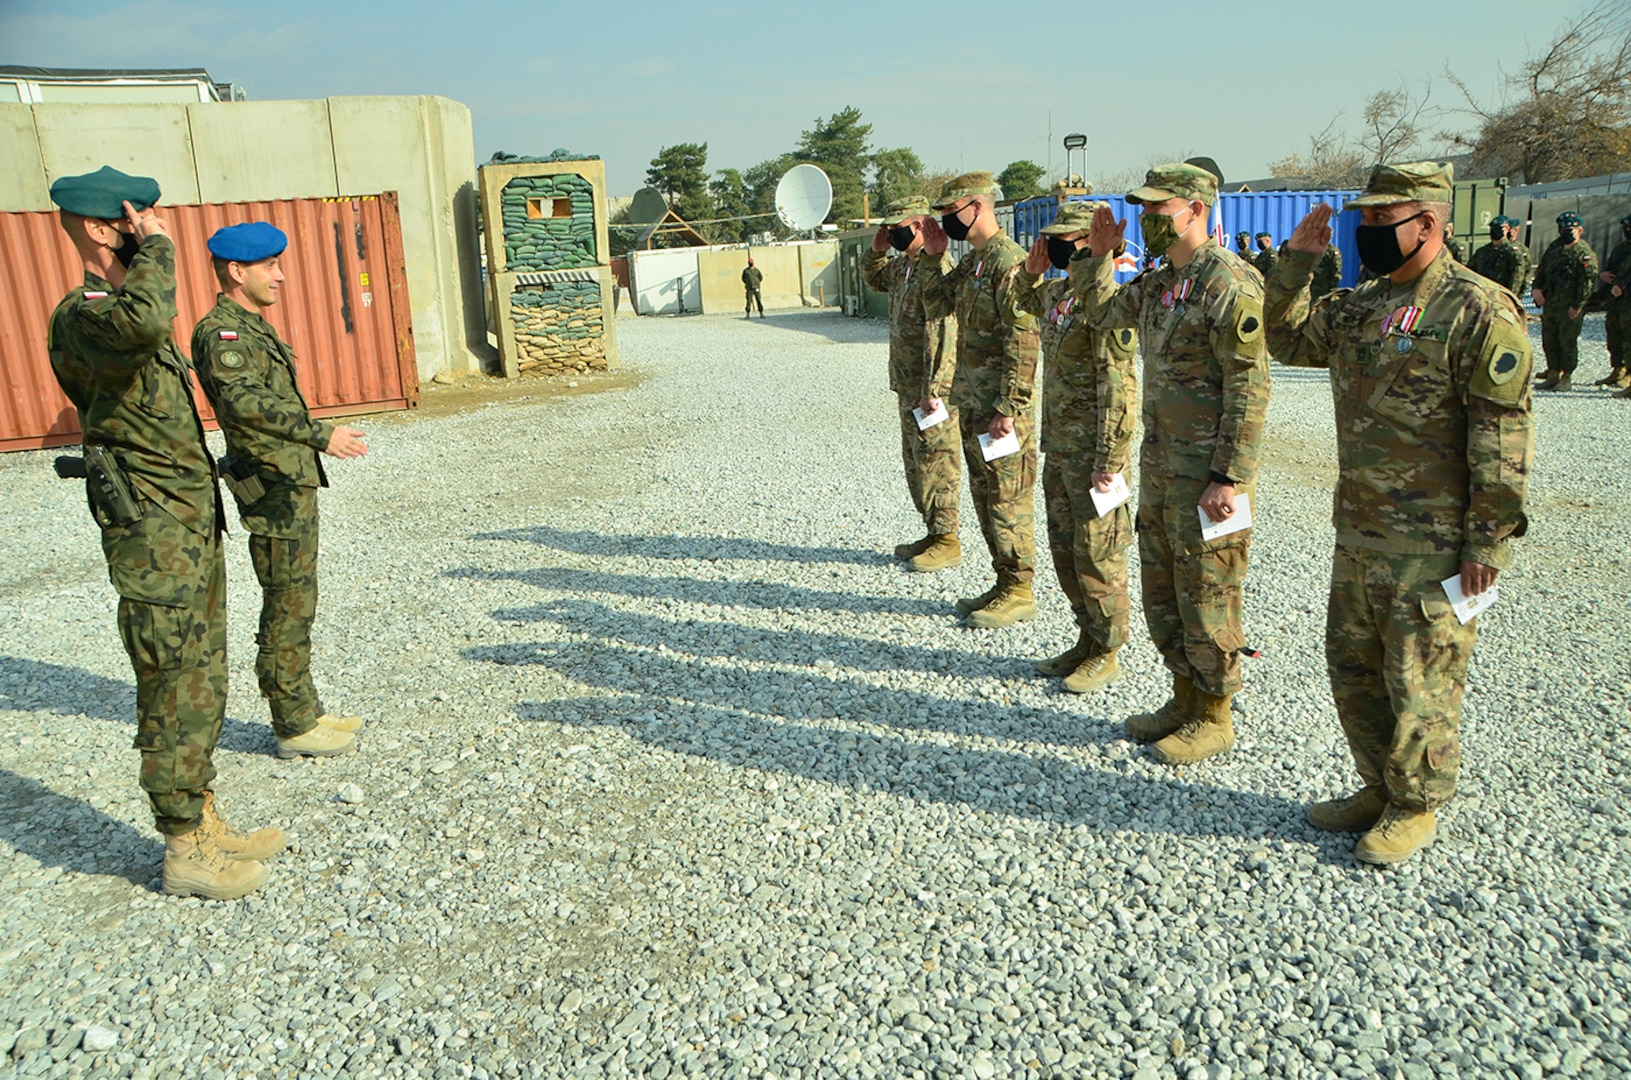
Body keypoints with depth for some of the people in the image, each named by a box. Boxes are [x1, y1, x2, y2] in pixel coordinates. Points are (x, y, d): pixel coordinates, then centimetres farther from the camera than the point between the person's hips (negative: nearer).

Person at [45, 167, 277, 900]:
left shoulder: (121, 306, 17)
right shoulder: (80, 316, -16)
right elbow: (142, 322, -42)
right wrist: (156, 246, -23)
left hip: (193, 522, 10)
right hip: (153, 531, -10)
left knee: (202, 681, 15)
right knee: (173, 690, -2)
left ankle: (204, 821, 27)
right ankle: (184, 851, 10)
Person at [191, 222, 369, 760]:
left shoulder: (251, 328, 17)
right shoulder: (223, 331, -15)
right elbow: (245, 401, -32)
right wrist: (319, 433, -36)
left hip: (292, 487, 10)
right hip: (274, 491, -10)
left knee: (296, 604, 16)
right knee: (287, 609, -3)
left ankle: (304, 711, 27)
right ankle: (296, 727, 7)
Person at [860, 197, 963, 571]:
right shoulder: (902, 265, 12)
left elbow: (943, 336, -24)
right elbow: (874, 280, 35)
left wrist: (933, 391, -26)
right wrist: (876, 251, 14)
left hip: (931, 389, -10)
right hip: (907, 387, 10)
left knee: (936, 463, -2)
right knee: (915, 461, 16)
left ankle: (947, 542, 7)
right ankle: (933, 534, 26)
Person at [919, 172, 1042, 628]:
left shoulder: (1009, 261, -16)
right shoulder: (971, 261, 14)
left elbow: (1023, 340, -20)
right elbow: (935, 307, 21)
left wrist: (1008, 410, -22)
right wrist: (931, 257, 10)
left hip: (1001, 406, -10)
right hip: (972, 402, 10)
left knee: (1008, 498, -1)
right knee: (984, 494, 15)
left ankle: (1018, 592, 10)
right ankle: (1003, 584, 26)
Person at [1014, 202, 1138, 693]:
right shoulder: (1056, 293, 10)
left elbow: (1118, 386, -21)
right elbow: (1024, 300, 34)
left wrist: (1109, 460, -22)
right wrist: (1031, 269, 12)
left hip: (1092, 454, -9)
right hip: (1057, 449, 9)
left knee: (1096, 553, 0)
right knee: (1064, 548, 16)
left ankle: (1106, 655, 14)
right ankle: (1086, 640, 30)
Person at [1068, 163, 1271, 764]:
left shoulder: (1230, 283, -16)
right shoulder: (1157, 284, 11)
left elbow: (1249, 387, -19)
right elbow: (1099, 312, 29)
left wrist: (1230, 477, -21)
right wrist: (1098, 254, 12)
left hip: (1209, 473, -9)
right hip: (1159, 466, 9)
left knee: (1206, 596, 2)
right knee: (1162, 591, 17)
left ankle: (1213, 718, 17)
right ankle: (1184, 699, 32)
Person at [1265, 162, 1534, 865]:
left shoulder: (1479, 310, -13)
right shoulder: (1360, 306, 10)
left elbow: (1503, 436, -15)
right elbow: (1288, 339, 22)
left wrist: (1488, 539, -17)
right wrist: (1297, 263, 8)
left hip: (1432, 545, -8)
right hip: (1358, 534, 8)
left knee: (1419, 680, 4)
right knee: (1353, 667, 17)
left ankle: (1417, 806, 23)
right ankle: (1379, 787, 34)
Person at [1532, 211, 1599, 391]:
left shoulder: (1585, 254, -11)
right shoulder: (1554, 248, 11)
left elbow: (1588, 283, -14)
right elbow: (1541, 271, 19)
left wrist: (1577, 306, -17)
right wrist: (1536, 288, 1)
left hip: (1569, 309, -7)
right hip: (1549, 305, 7)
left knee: (1567, 342, -1)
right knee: (1549, 340, 11)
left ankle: (1567, 377, 8)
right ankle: (1553, 374, 22)